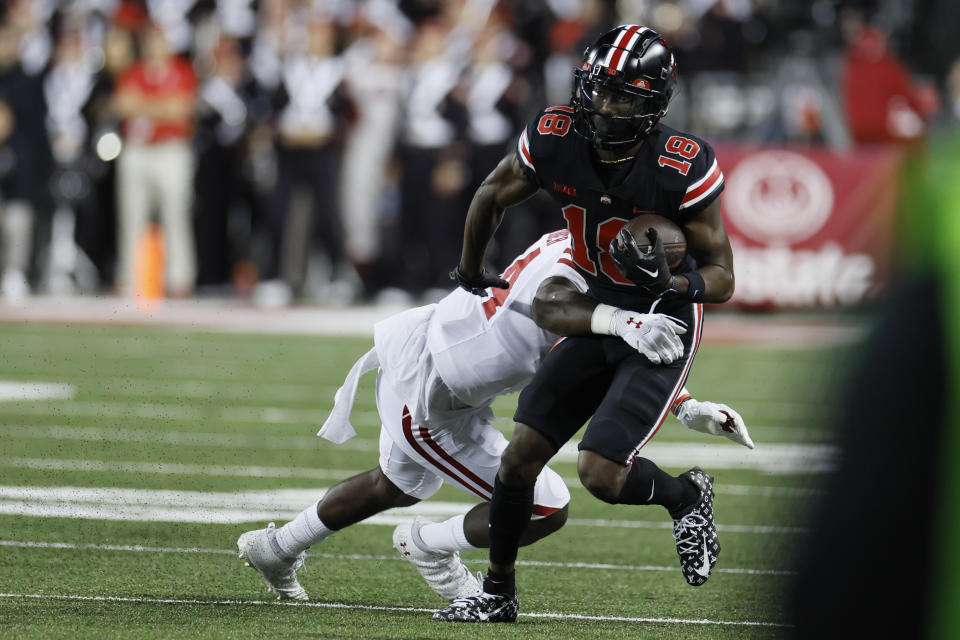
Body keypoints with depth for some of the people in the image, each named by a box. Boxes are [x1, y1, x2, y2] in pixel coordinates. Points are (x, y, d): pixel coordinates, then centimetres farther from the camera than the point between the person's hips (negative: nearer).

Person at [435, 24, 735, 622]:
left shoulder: (684, 168, -25)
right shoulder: (554, 140, -14)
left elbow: (722, 277, -16)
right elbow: (492, 197, 9)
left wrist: (674, 284, -37)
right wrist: (471, 272, 23)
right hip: (601, 316, 5)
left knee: (601, 473, -17)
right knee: (521, 454, 2)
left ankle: (687, 495, 16)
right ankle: (498, 592, 21)